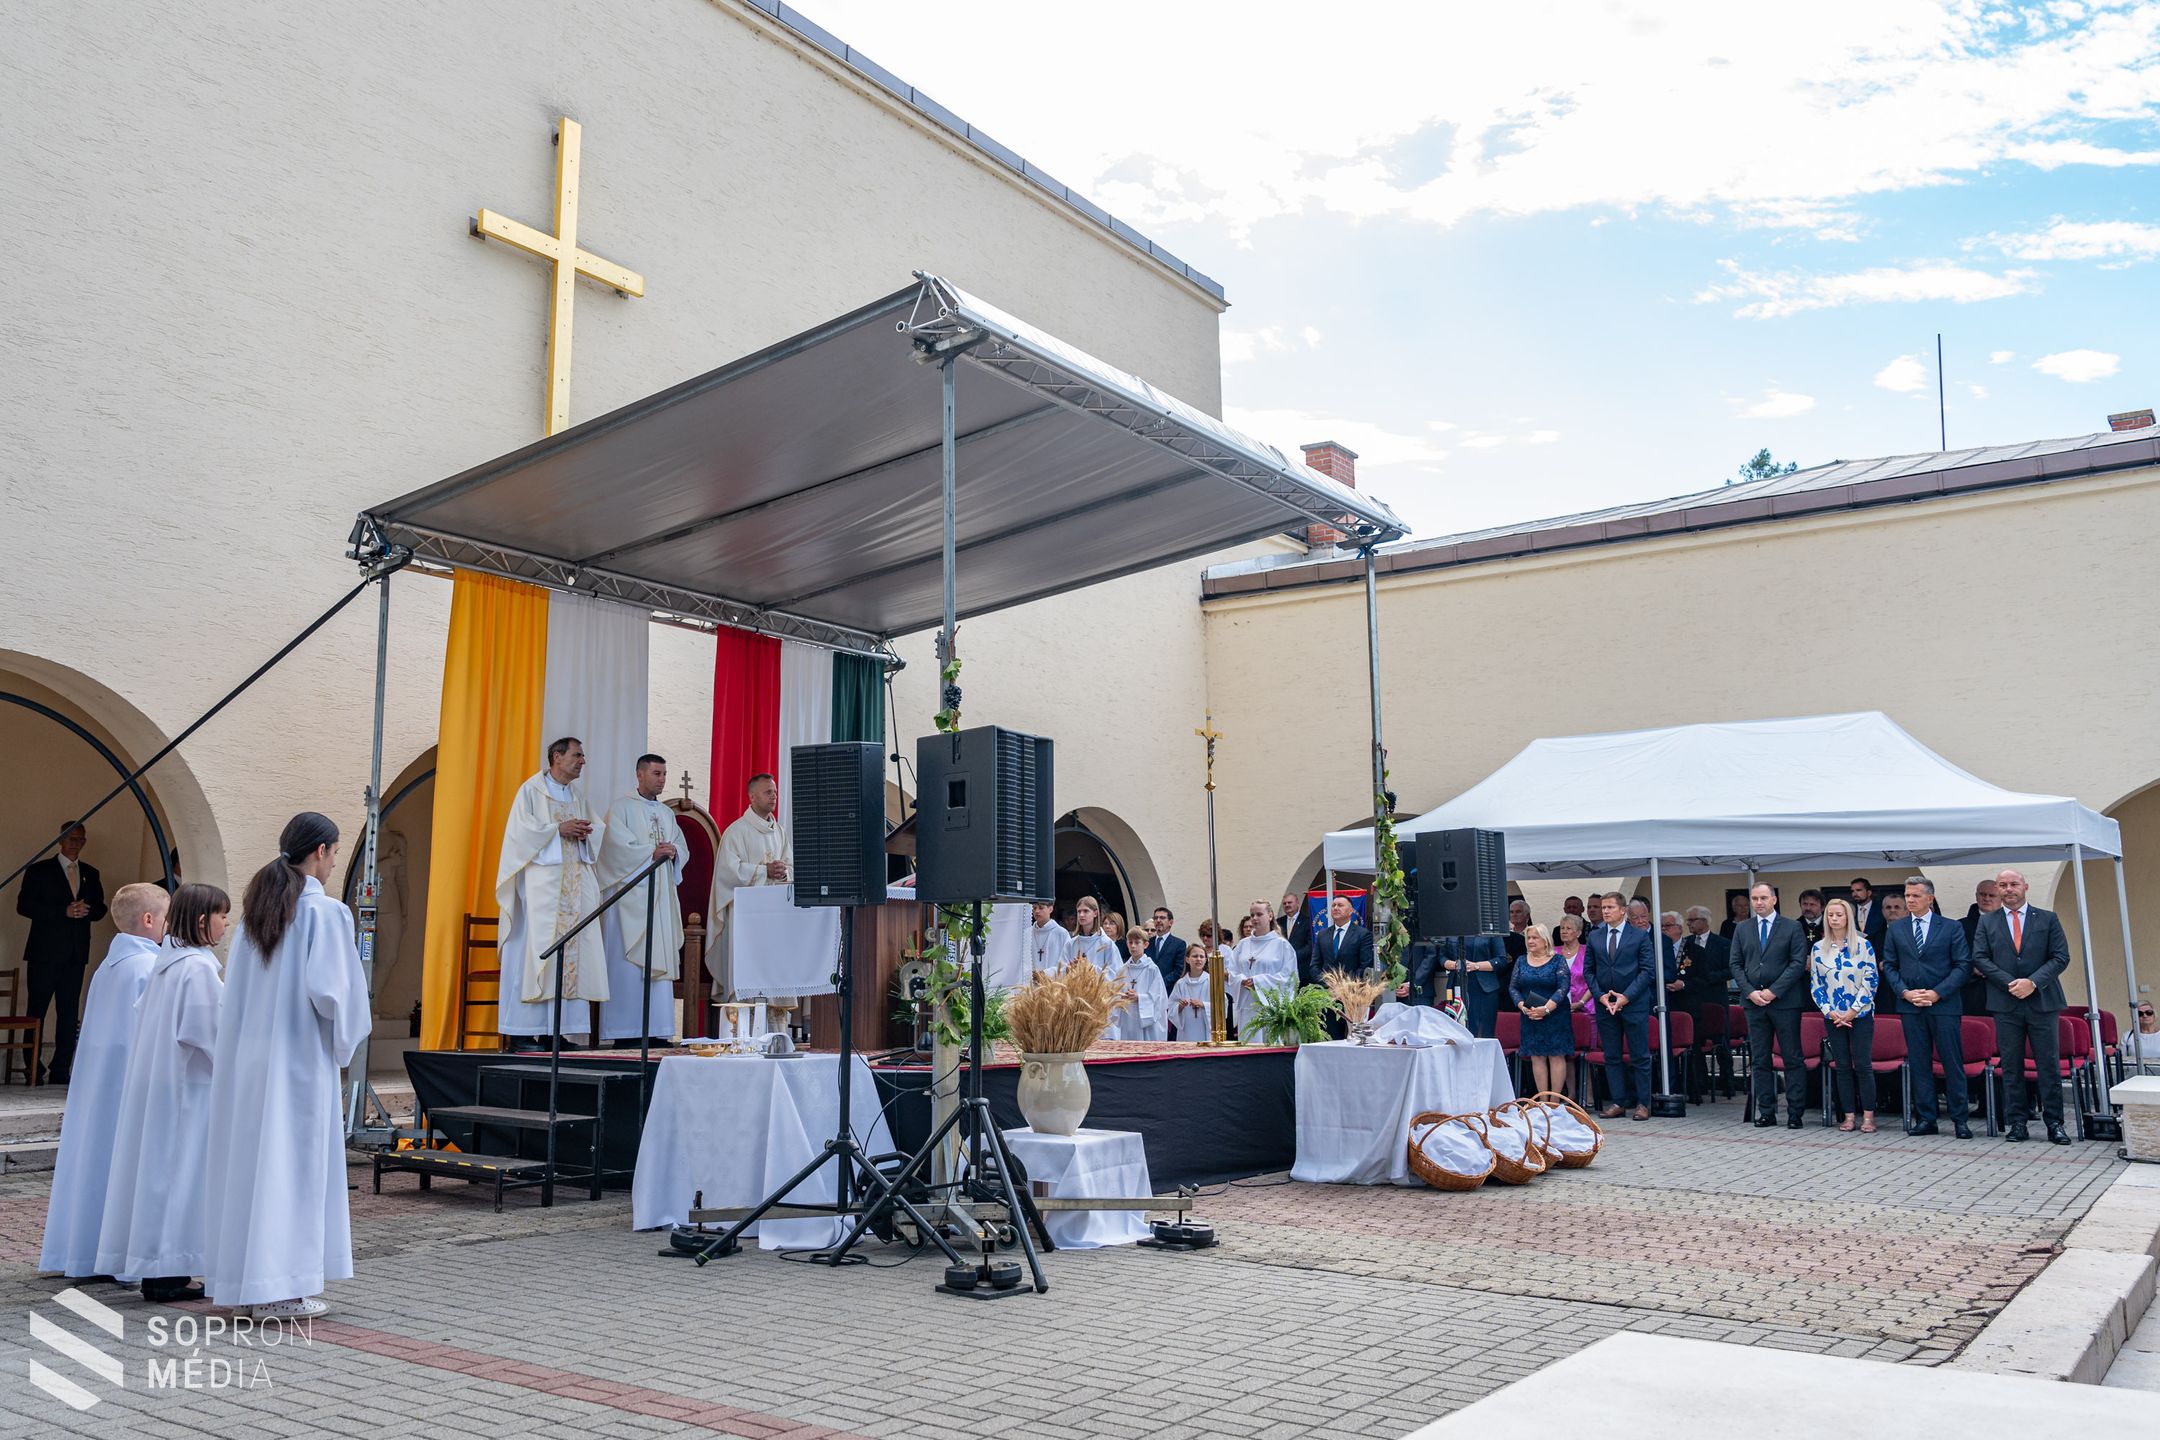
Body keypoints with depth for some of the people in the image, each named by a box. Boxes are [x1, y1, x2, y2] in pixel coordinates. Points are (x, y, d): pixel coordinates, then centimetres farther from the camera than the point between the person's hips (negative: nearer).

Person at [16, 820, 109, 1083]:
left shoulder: (90, 874, 15)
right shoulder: (40, 870, 2)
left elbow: (100, 908, 16)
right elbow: (23, 905, -7)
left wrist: (86, 910, -8)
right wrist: (64, 911, -15)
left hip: (76, 953, 4)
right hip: (45, 952, -4)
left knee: (69, 1013, 3)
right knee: (36, 1011, -2)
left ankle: (61, 1071, 6)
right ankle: (33, 1070, 4)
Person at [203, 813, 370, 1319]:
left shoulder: (256, 907, 8)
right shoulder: (324, 911, -13)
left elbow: (236, 988, 10)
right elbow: (328, 989, -18)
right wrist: (347, 1032, -1)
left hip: (247, 1056, 7)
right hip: (299, 1056, -7)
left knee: (248, 1162, 12)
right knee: (292, 1166, -1)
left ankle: (239, 1280, 19)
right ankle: (279, 1289, 2)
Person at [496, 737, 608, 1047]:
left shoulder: (578, 795, 19)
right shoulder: (531, 789, 1)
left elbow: (599, 830, 19)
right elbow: (520, 829, -9)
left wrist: (585, 832, -3)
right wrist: (559, 829, -14)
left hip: (574, 883, 6)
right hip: (541, 882, -6)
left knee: (572, 951, -1)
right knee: (535, 950, -10)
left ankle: (557, 1028, 1)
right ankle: (522, 1030, -7)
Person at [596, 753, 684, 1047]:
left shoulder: (667, 813, 20)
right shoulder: (621, 808, 1)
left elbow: (681, 847, 14)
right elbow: (618, 846, -12)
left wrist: (672, 852, -7)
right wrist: (652, 852, -17)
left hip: (661, 896, 6)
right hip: (630, 894, -6)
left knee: (660, 961, 2)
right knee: (629, 961, -8)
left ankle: (657, 1031, 2)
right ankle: (625, 1031, -7)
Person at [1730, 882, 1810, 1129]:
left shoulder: (1792, 928, 1)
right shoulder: (1742, 930, 12)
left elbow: (1798, 963, -6)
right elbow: (1735, 964, 9)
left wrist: (1773, 991, -12)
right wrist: (1750, 992, -6)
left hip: (1785, 1001, -3)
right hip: (1753, 1002, 4)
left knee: (1793, 1059, 0)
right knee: (1759, 1060, 5)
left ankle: (1795, 1113, 5)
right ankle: (1766, 1112, 11)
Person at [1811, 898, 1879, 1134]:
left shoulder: (1862, 945, -3)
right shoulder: (1818, 948, 5)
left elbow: (1870, 980, -5)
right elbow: (1815, 984, 6)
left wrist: (1853, 1010, -10)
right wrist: (1830, 1011, -5)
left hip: (1860, 1015, -3)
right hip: (1833, 1017, 3)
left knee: (1863, 1065, -4)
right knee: (1842, 1066, 5)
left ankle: (1868, 1116, 3)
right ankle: (1848, 1115, 10)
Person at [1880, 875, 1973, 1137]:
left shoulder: (1952, 928, 2)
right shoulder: (1895, 930, 10)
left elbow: (1962, 965, -2)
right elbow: (1889, 966, 10)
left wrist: (1937, 993, -11)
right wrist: (1904, 992, -6)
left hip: (1944, 1004, -3)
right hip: (1910, 1006, 3)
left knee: (1952, 1063, 0)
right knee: (1918, 1064, 5)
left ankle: (1960, 1120, 8)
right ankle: (1925, 1119, 10)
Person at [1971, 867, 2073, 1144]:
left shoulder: (2048, 919, 7)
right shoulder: (1987, 922, 9)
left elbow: (2061, 956, 0)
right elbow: (1980, 958, 2)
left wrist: (2033, 982, -13)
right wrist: (2010, 983, -11)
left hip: (2042, 1001, -1)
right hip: (2005, 1004, 1)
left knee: (2049, 1065, 0)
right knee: (2011, 1067, 3)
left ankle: (2054, 1123, 7)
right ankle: (2017, 1123, 7)